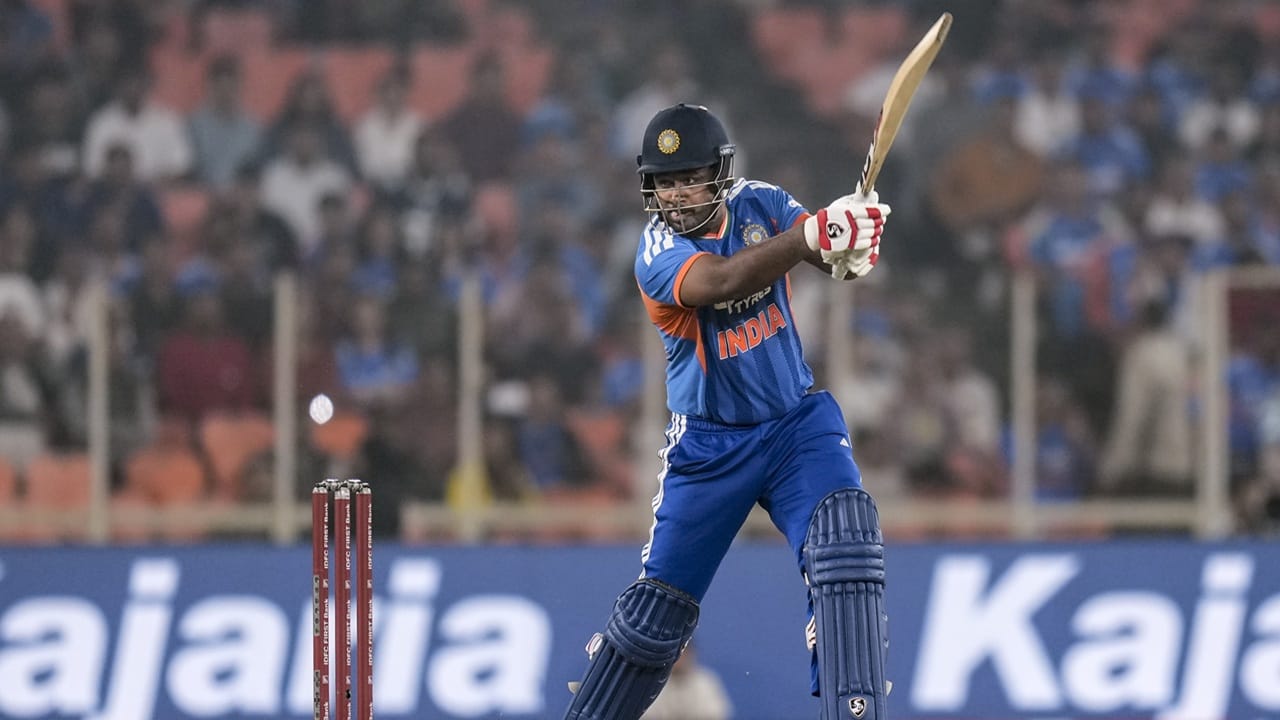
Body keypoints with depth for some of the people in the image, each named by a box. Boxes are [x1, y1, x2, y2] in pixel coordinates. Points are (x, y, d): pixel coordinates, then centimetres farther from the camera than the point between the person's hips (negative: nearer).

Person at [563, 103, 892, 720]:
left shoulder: (760, 204, -6)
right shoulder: (658, 253, -19)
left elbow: (838, 260, -17)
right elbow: (724, 280, -38)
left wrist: (853, 246, -42)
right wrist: (814, 234, -51)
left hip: (797, 421, 2)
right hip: (709, 443, -2)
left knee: (846, 547, -22)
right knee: (659, 600, 4)